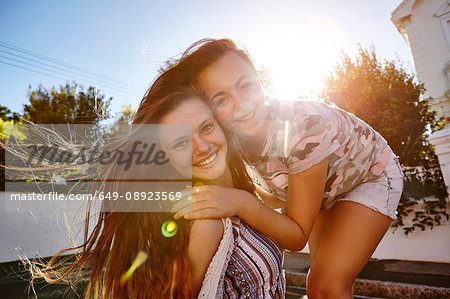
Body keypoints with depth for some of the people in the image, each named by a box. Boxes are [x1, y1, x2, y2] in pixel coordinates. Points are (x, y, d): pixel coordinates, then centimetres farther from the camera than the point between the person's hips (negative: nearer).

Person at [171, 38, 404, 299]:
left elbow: (298, 237, -32)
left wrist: (241, 203, -45)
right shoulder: (232, 140, -21)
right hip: (325, 191, 5)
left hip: (372, 176, -4)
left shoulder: (305, 125, -39)